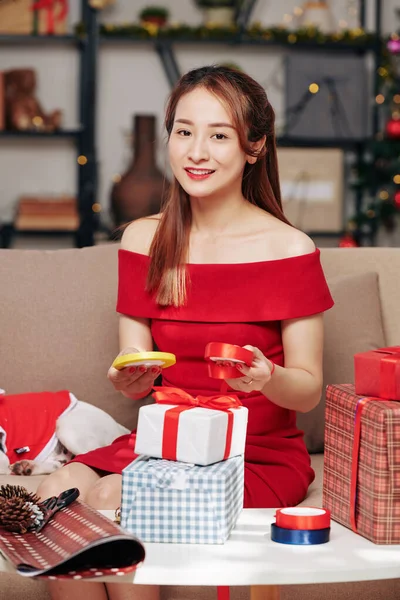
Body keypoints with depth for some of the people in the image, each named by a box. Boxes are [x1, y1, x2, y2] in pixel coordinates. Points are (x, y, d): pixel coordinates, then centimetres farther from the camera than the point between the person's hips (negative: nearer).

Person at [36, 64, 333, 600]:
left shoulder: (289, 250, -8)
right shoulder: (143, 240, 4)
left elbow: (309, 389, -4)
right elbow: (134, 381, 6)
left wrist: (267, 378, -27)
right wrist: (129, 378, -18)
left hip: (260, 453, -4)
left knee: (112, 499, -28)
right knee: (57, 497, -25)